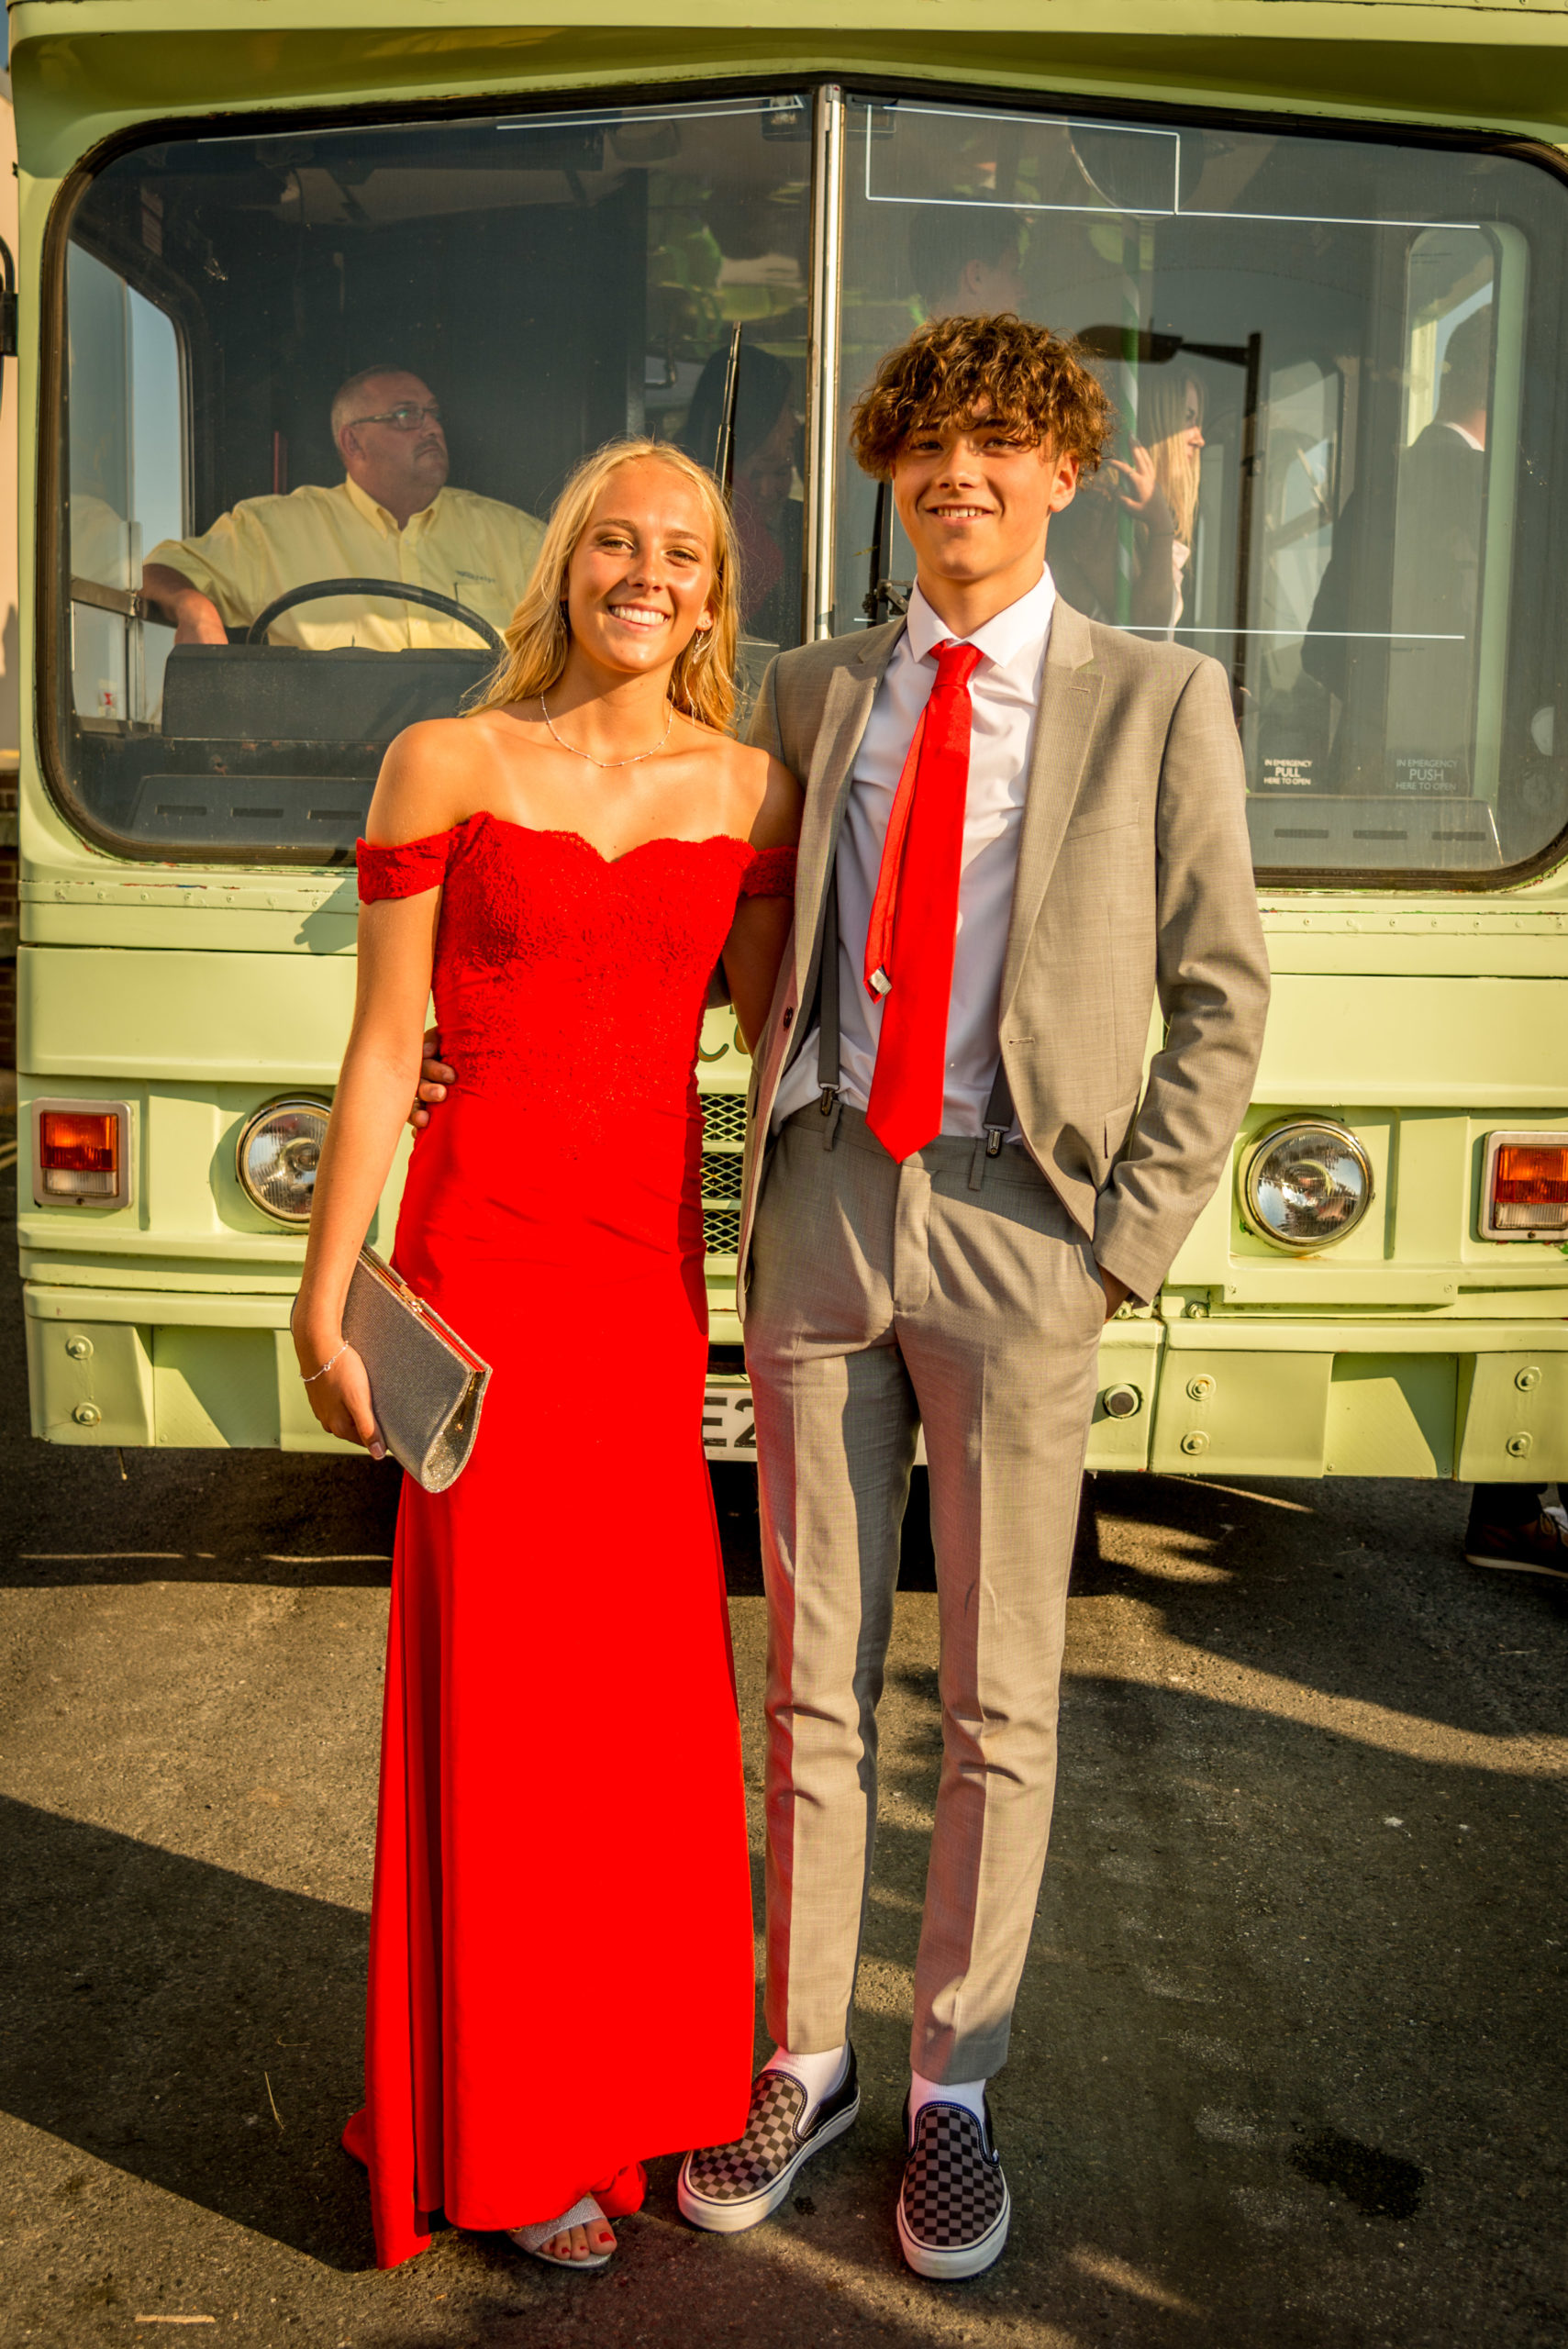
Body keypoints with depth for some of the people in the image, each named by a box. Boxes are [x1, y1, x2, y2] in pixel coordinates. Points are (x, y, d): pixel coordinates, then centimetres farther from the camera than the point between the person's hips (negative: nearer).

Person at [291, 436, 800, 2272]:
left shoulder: (751, 793, 6)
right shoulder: (447, 764, -3)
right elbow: (382, 1041, -4)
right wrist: (327, 1293, -5)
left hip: (654, 1255, 4)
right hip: (486, 1244, -3)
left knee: (645, 1663, 13)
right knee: (501, 1670, 5)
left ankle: (637, 2057, 37)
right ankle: (511, 2133, 25)